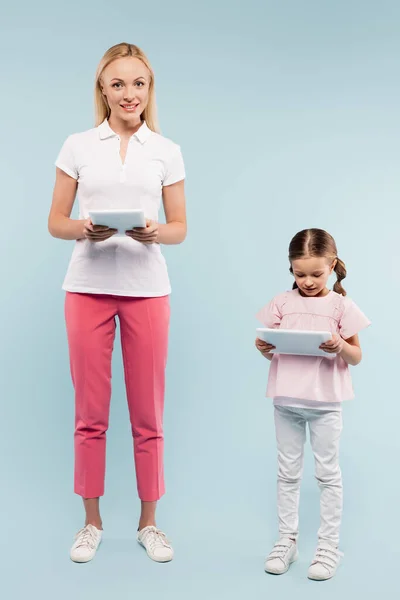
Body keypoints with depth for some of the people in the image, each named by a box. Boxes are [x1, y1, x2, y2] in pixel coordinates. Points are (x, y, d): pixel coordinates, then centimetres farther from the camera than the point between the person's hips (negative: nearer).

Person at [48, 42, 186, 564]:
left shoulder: (167, 151, 7)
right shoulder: (78, 146, 6)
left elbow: (180, 227, 6)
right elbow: (55, 221, 6)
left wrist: (155, 231, -15)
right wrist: (82, 229, -16)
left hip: (146, 288, 0)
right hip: (88, 286, 0)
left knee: (148, 414, 5)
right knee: (90, 412, 5)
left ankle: (149, 522, 21)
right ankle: (92, 521, 21)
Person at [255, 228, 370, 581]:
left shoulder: (341, 305, -3)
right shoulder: (282, 303, 3)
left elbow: (357, 357, -2)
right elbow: (271, 350, 8)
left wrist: (341, 346, -22)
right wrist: (263, 348, -14)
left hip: (325, 401, -2)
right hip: (286, 399, 3)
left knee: (328, 473, 6)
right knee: (288, 473, 13)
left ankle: (329, 546, 18)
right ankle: (287, 540, 25)